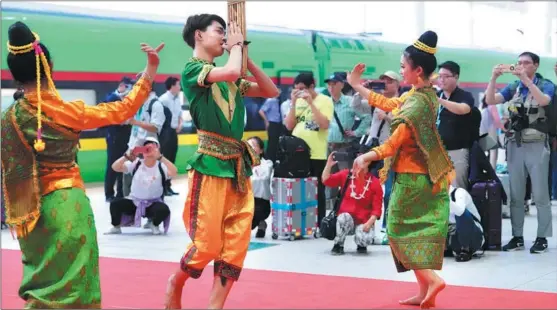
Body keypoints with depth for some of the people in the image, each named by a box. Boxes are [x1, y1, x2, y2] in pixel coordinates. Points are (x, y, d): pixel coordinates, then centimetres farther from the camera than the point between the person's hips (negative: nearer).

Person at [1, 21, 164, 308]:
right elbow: (123, 109, -6)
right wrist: (150, 70, 1)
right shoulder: (67, 111, -13)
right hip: (66, 203, -4)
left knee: (42, 281, 19)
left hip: (34, 208, 4)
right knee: (65, 286, 3)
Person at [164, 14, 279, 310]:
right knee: (207, 244, -2)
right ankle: (175, 285, 26)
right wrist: (236, 46, -4)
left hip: (239, 165, 7)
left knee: (236, 245, 3)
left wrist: (245, 56, 9)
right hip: (211, 164, -7)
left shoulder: (230, 78, 15)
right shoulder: (192, 69, -7)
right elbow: (231, 72, -24)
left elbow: (271, 91, 17)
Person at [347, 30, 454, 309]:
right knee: (422, 230, 9)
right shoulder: (424, 95, 9)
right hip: (425, 175, 9)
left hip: (411, 176, -9)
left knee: (399, 229, 1)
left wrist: (367, 157, -26)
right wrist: (356, 86, 23)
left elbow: (397, 140, -24)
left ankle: (431, 279, -11)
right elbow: (388, 104, 19)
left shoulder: (418, 101, -19)